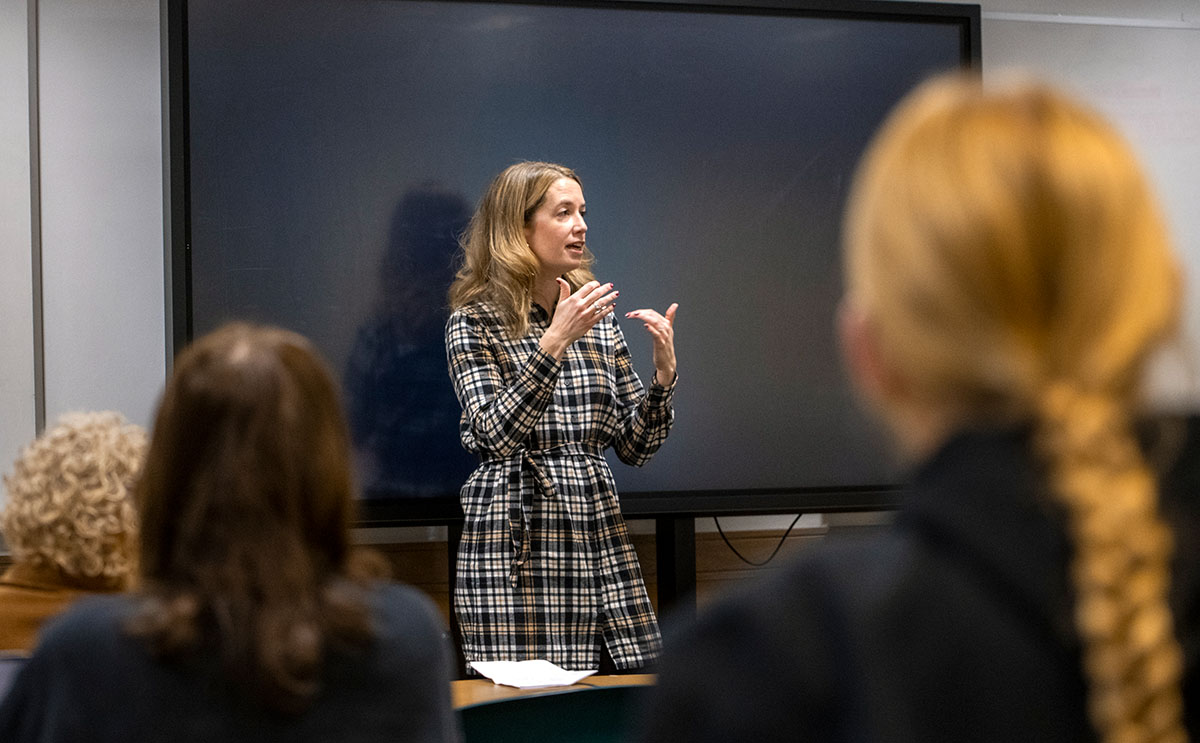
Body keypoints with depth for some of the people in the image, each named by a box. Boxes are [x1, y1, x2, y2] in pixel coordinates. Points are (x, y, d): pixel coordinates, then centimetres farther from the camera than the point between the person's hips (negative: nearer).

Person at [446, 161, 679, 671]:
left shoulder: (599, 320, 13)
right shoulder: (475, 322, -2)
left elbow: (635, 448, 12)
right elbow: (495, 434, -17)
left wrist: (663, 373, -4)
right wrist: (554, 343, -23)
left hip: (599, 538, 5)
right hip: (517, 544, -5)